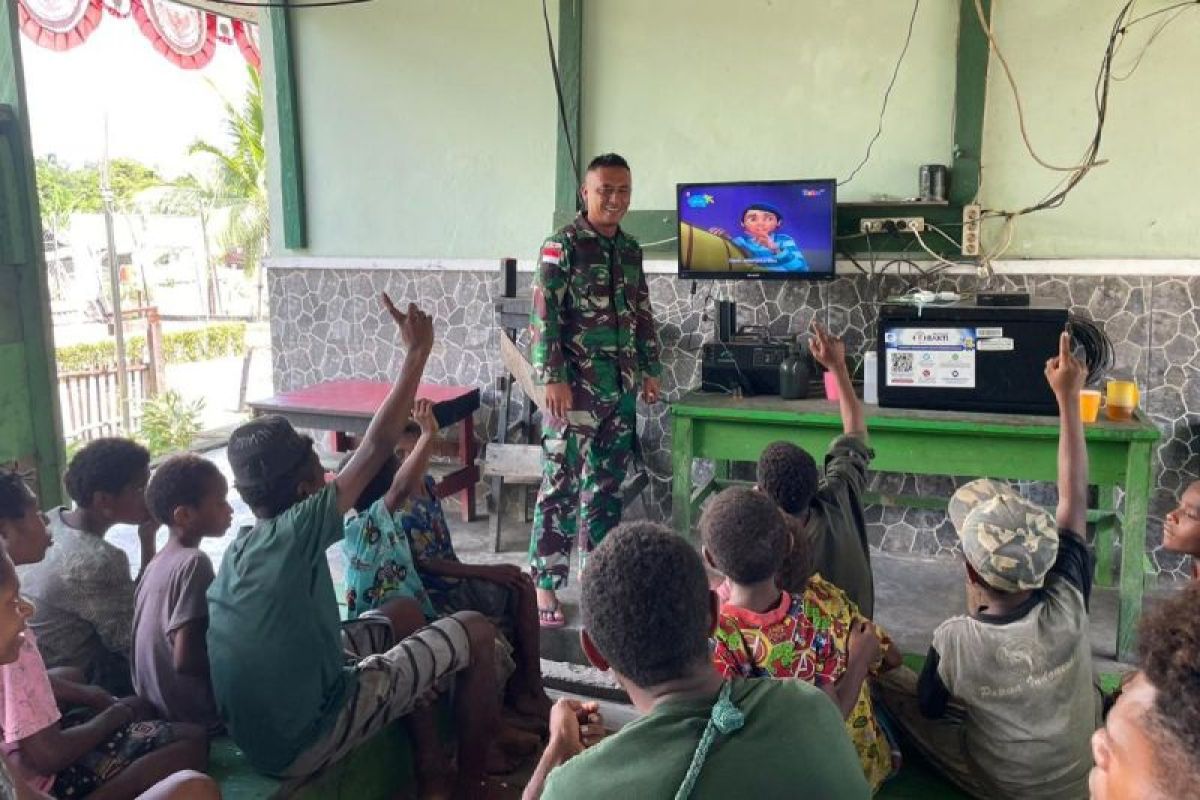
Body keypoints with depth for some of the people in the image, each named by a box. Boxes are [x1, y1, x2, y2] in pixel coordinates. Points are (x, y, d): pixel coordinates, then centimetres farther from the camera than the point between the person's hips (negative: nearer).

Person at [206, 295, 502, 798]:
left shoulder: (240, 547, 3)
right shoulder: (296, 532, -20)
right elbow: (377, 447, -19)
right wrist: (417, 352, -12)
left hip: (256, 734, 9)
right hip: (303, 743, -8)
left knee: (405, 614, 22)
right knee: (476, 633, -3)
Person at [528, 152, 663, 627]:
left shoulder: (630, 249, 13)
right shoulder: (563, 245, -7)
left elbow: (642, 314, 20)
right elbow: (544, 316, -13)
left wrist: (650, 369, 17)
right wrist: (552, 378, -19)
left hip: (621, 386, 7)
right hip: (576, 385, -6)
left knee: (607, 484, 13)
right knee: (561, 484, -4)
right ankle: (544, 583, 4)